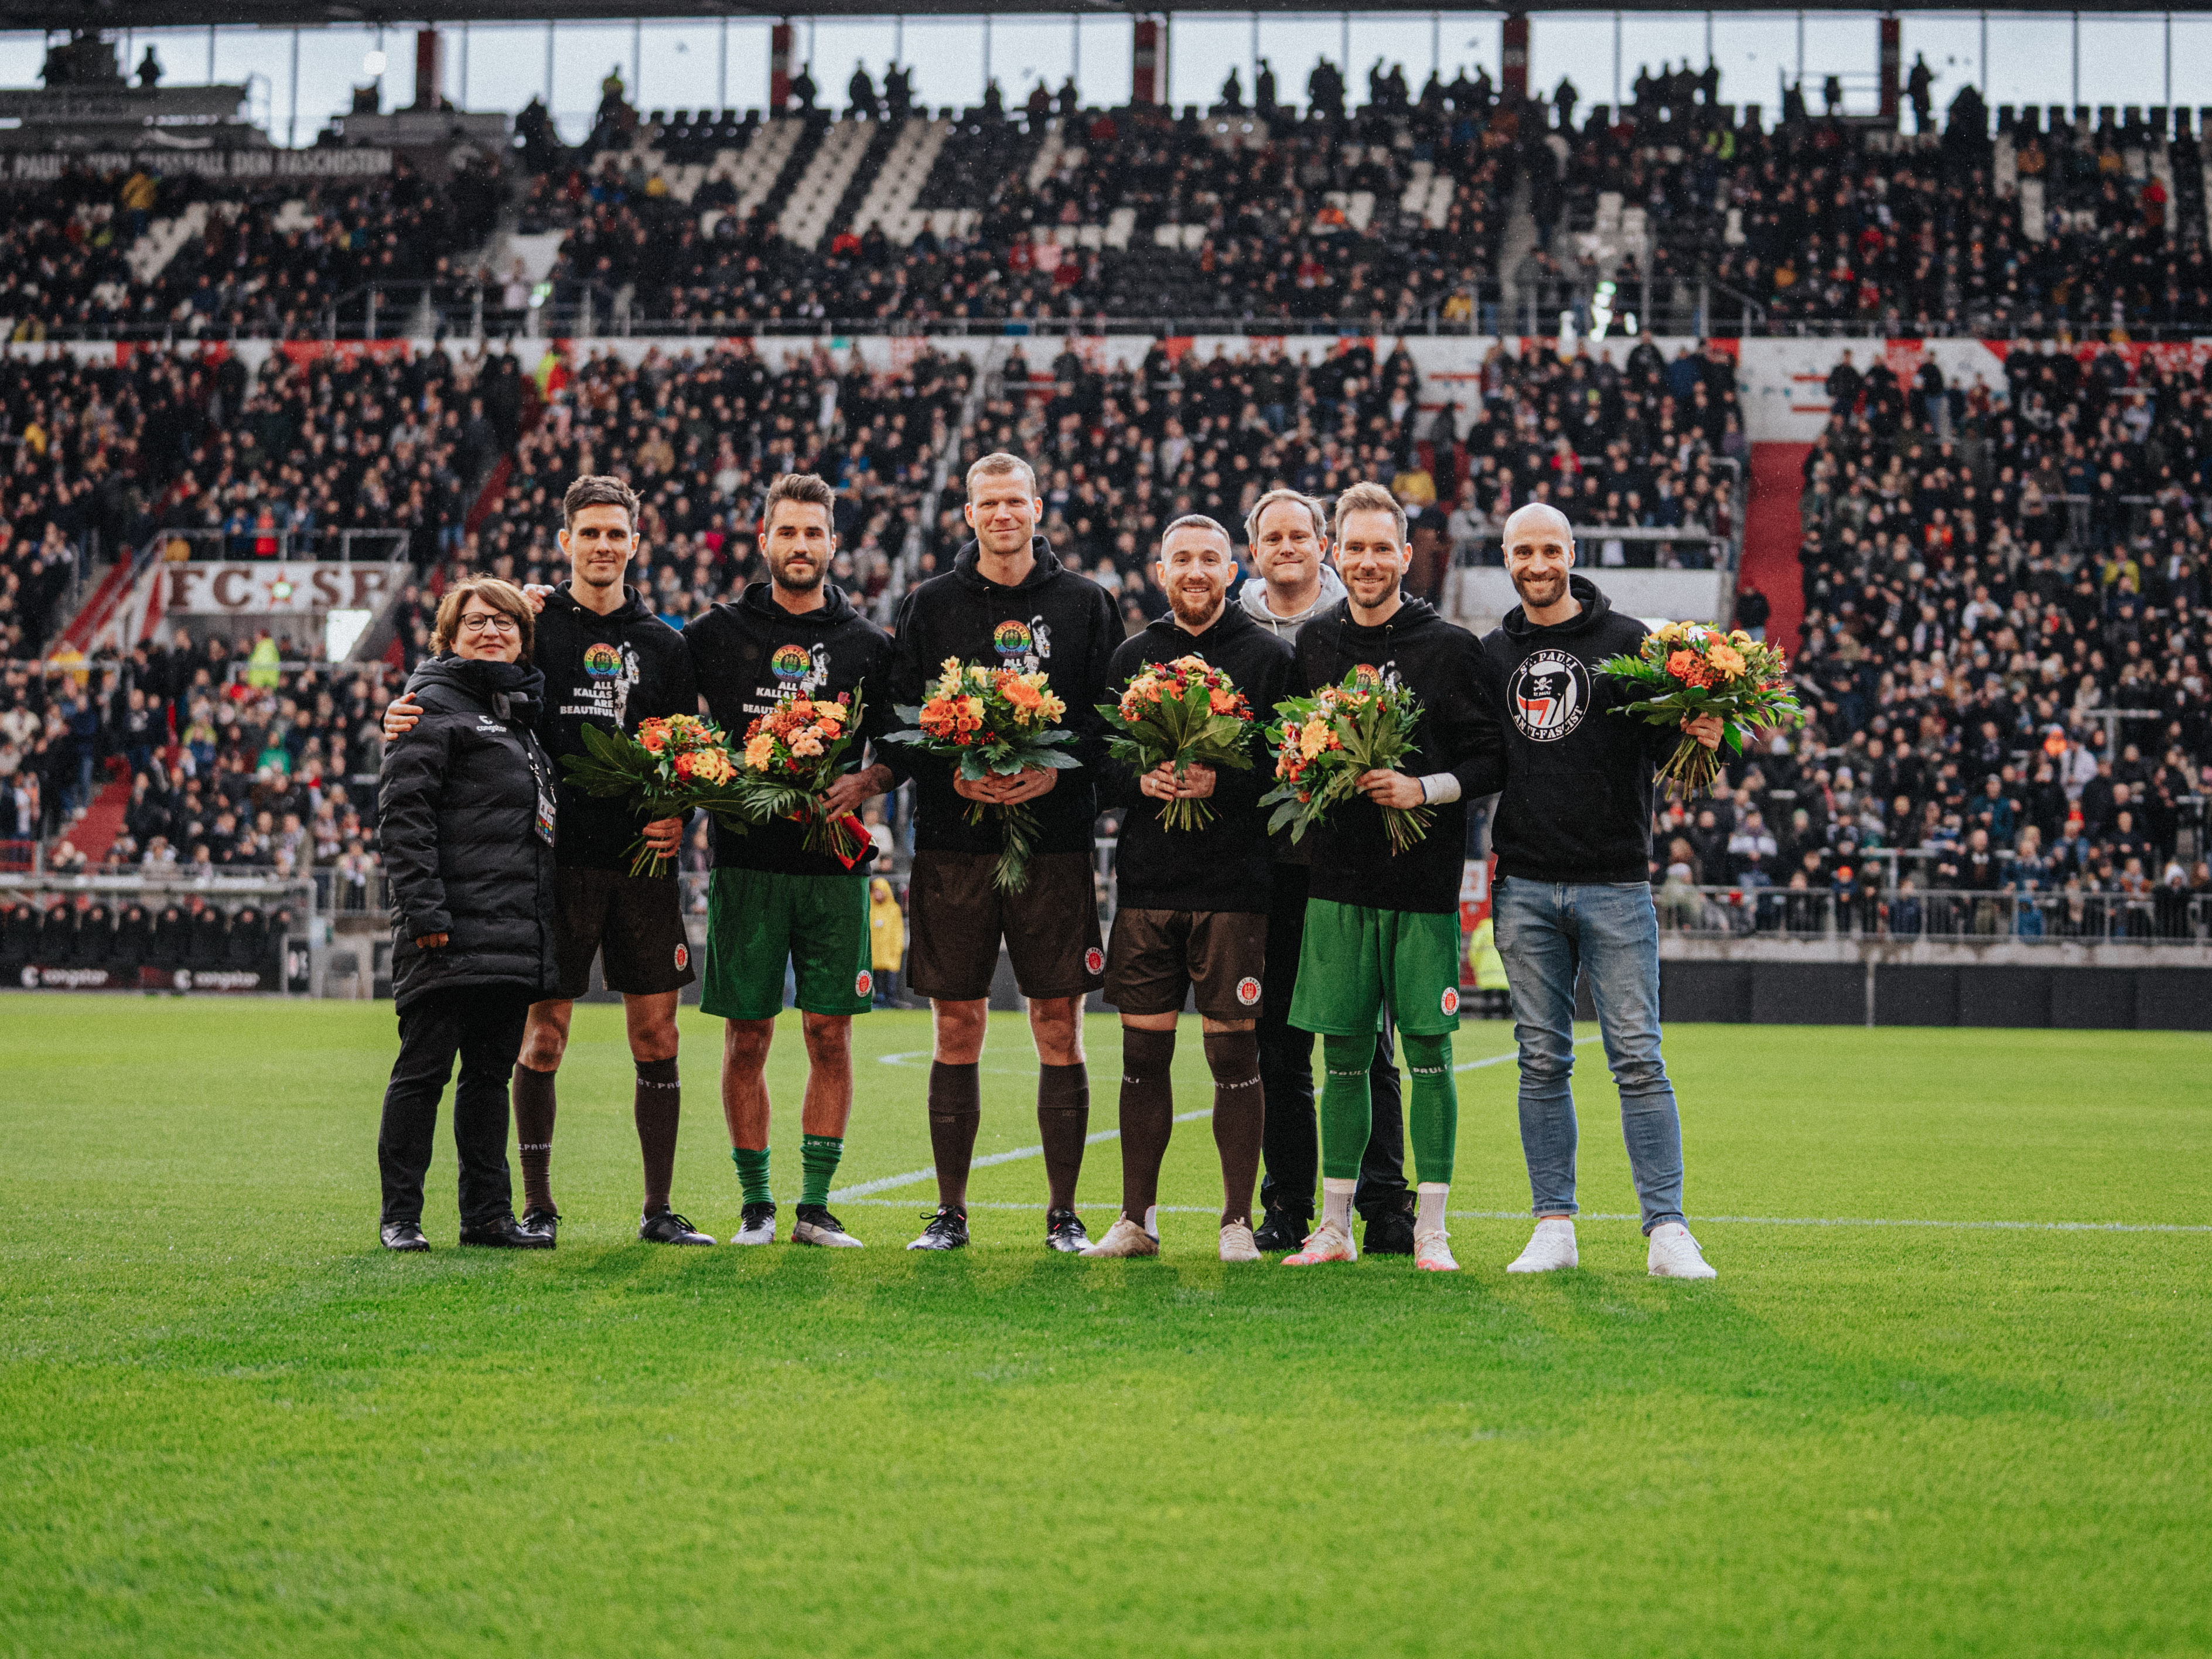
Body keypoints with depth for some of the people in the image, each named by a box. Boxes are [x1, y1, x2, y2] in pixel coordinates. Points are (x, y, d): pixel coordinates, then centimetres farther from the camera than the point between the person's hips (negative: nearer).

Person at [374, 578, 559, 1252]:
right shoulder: (433, 704, -4)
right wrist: (423, 907, -19)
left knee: (491, 1070, 11)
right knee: (425, 1067, -2)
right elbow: (402, 810, -12)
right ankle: (400, 1216, 4)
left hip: (515, 932, 8)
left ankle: (488, 1214, 16)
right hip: (452, 932, -8)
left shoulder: (521, 710, 20)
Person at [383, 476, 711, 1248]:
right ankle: (537, 1206, 9)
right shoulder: (533, 626, 5)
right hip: (557, 859, -2)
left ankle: (659, 1210, 10)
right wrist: (403, 718, -14)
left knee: (656, 1035, 3)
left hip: (642, 862, 2)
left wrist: (679, 818, -4)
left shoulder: (663, 643, 12)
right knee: (544, 1032, 0)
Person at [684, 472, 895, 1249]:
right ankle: (756, 1205, 10)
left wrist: (863, 784, -7)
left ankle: (816, 1207, 8)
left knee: (830, 1037, 0)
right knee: (746, 1038, 1)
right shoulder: (719, 632, 6)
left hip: (835, 863, 1)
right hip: (746, 857, -1)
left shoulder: (866, 644, 8)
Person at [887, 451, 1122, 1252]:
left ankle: (1064, 1213, 8)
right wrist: (952, 774, -13)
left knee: (1060, 1032, 1)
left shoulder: (1086, 603, 8)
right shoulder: (929, 605, 8)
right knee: (955, 1030, 3)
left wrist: (1059, 771, -13)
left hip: (1055, 839, 0)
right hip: (954, 841, 0)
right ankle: (950, 1211, 10)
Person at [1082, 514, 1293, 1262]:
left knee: (1233, 1052, -1)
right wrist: (1140, 781, -9)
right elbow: (1096, 758, 11)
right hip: (1146, 883, 3)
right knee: (1143, 1051, 5)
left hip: (1234, 884, -3)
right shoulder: (1133, 656, 12)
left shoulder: (1268, 656, 2)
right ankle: (1136, 1219, 13)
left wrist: (1223, 784, -17)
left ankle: (1239, 1222, 8)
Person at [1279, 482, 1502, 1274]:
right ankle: (1334, 1225, 14)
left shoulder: (1451, 647, -1)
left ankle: (1430, 1229, 7)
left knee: (1428, 1053, 0)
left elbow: (1490, 762, -2)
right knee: (1343, 1057, 7)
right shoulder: (1312, 644, 9)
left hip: (1424, 882, -3)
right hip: (1337, 880, 3)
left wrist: (1424, 789, -16)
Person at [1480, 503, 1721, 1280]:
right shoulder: (1492, 654, 11)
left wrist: (1697, 740, -22)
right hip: (1524, 888, 3)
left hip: (1615, 886, -3)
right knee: (1543, 1061, 6)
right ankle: (1554, 1227, 11)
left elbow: (1661, 749, -2)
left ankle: (1667, 1231, -3)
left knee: (1638, 1060, -4)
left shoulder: (1627, 640, 1)